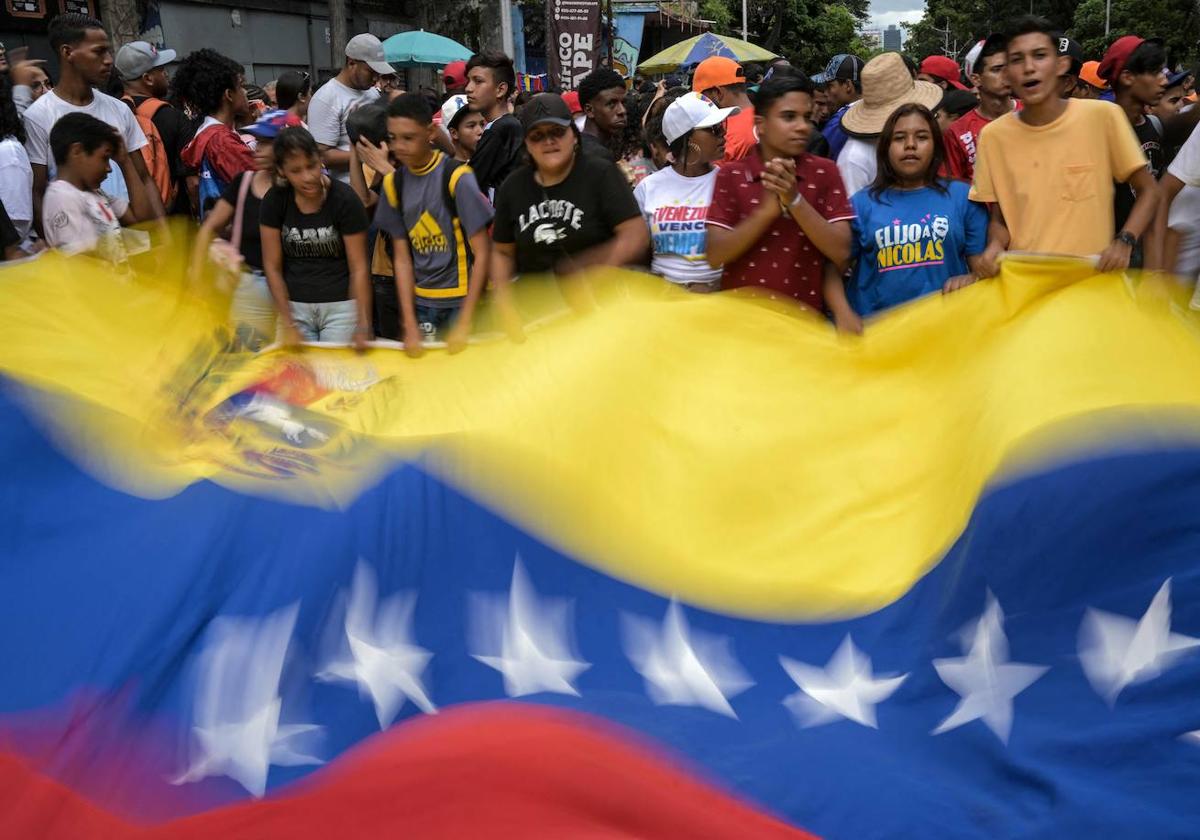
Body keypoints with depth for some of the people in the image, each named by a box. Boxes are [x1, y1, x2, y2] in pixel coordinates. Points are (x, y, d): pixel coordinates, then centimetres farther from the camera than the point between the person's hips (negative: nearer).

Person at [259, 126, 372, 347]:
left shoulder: (344, 199, -12)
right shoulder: (274, 200, -5)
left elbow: (358, 268, -12)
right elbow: (272, 267, -2)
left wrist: (363, 326, -19)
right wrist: (287, 325, -7)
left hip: (341, 305, -2)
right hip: (294, 306, 2)